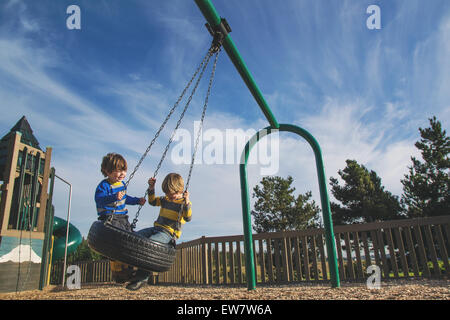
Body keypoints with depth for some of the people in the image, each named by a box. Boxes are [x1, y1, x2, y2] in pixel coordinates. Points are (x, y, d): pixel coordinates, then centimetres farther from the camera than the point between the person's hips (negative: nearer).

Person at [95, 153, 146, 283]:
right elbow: (99, 199, -27)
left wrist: (137, 201, 30)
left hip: (123, 217, 8)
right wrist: (114, 197, -39)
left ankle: (128, 269, 18)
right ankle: (117, 271, -5)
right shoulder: (104, 185, -11)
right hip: (109, 218, -8)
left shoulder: (122, 184, 13)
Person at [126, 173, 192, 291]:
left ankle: (142, 276, -23)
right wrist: (151, 188, 17)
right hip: (156, 228, 8)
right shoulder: (165, 199, 16)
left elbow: (188, 218, -19)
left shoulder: (184, 203, -4)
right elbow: (152, 201, 30)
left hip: (168, 233, -8)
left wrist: (187, 203, -32)